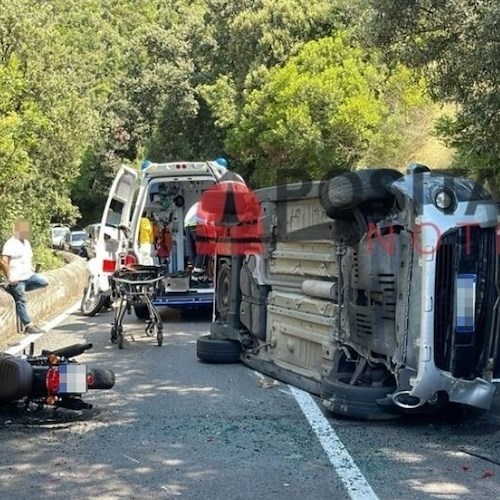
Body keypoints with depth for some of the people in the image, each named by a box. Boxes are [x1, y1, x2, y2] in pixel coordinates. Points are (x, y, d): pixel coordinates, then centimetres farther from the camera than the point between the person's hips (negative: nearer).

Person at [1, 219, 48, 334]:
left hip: (28, 276, 9)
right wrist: (9, 278, -21)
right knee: (21, 302, -6)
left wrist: (31, 268, 16)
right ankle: (29, 326, -1)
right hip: (17, 279, -9)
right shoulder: (11, 244, -15)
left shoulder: (26, 242, 13)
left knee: (44, 282, -3)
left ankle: (20, 290, 4)